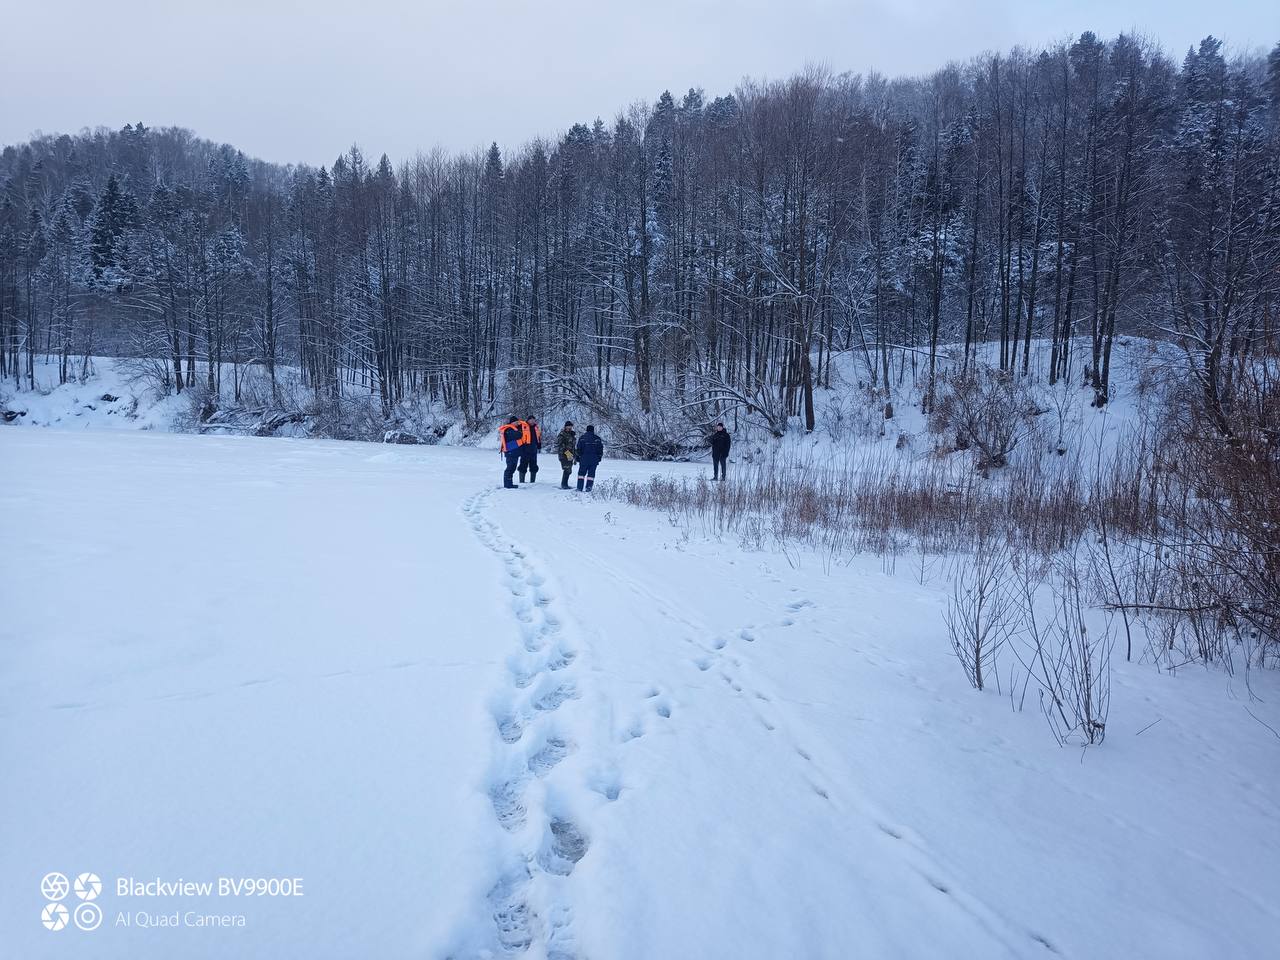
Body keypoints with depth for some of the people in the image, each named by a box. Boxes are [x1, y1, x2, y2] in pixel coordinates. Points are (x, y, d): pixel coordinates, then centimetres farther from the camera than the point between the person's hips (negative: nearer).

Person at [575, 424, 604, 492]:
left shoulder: (582, 438, 1)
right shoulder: (597, 439, 4)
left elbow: (578, 449, 0)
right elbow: (600, 449, 7)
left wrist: (578, 458, 6)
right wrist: (599, 458, 15)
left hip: (584, 459, -1)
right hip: (594, 460, 1)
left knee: (581, 473, 6)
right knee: (591, 473, 4)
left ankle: (579, 488, 1)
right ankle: (588, 488, -2)